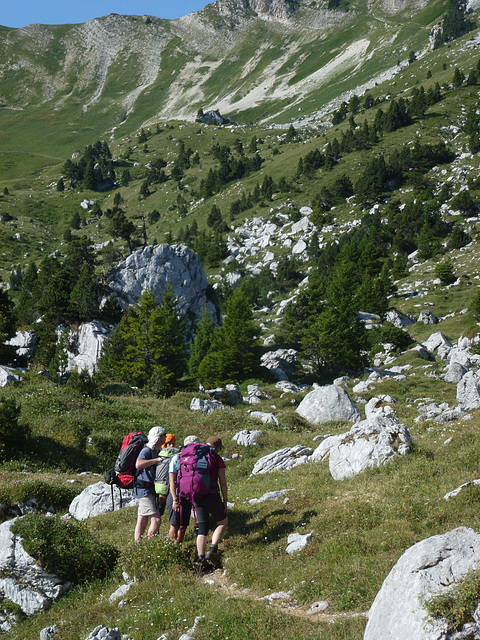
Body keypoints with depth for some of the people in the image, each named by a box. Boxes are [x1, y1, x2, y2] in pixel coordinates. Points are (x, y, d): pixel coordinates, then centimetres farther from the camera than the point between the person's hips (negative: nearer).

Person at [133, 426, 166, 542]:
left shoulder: (157, 451, 17)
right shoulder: (147, 450, -13)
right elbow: (138, 464, -32)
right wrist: (157, 460, -27)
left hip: (150, 491, 10)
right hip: (144, 490, -10)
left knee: (142, 521, 10)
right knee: (156, 519, -14)